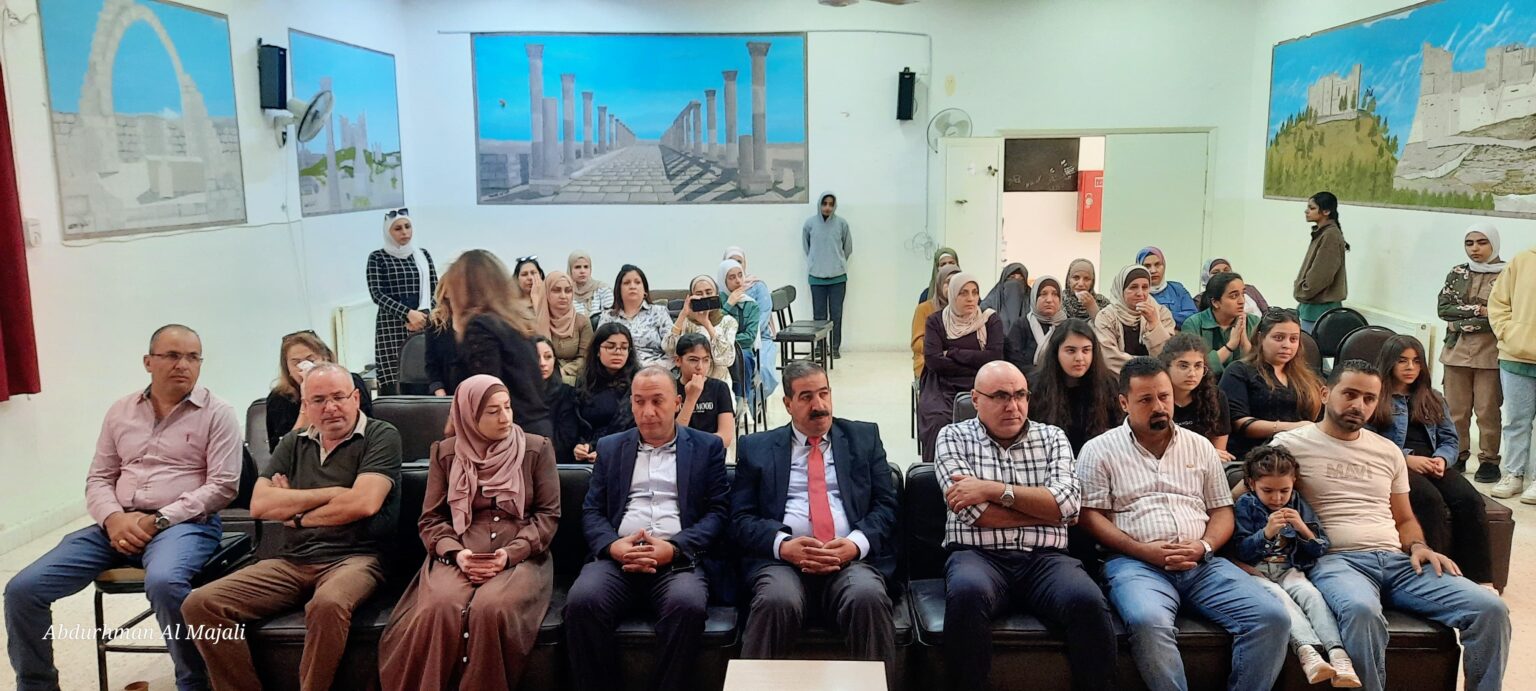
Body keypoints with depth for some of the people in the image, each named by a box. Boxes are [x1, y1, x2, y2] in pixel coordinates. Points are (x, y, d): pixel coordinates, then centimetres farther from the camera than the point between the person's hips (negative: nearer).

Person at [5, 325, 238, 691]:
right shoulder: (121, 411, 14)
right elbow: (98, 479, 14)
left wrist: (158, 519, -15)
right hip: (117, 526, 5)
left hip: (185, 523, -5)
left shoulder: (217, 413, -1)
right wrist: (113, 519, -8)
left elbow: (222, 485, -8)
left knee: (164, 583, -38)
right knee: (22, 589, -8)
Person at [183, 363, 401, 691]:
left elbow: (364, 503, -13)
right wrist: (330, 493, -4)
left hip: (353, 557, -5)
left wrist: (296, 511, 1)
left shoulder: (381, 436, 1)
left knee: (328, 604, -39)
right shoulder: (293, 444, 17)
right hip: (290, 561, 6)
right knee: (200, 605, -13)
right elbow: (260, 505, 4)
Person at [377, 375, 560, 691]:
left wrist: (510, 553, -11)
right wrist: (455, 552, -9)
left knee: (490, 610, -35)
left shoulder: (537, 448, 7)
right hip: (458, 558, 1)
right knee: (438, 610, -33)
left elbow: (548, 514, 4)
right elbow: (432, 518, 11)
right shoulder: (446, 452, 12)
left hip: (520, 558, -1)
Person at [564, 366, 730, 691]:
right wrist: (613, 546, -9)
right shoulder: (610, 447, 20)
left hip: (680, 558, -2)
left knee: (686, 604, -34)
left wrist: (673, 547, -13)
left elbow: (719, 512, 4)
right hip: (617, 556, 2)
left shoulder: (707, 447, 13)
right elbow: (592, 511, 13)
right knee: (582, 600, -29)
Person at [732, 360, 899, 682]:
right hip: (782, 559, 0)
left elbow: (886, 505, 10)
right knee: (776, 601, -34)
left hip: (852, 559, 1)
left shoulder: (864, 437, 17)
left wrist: (856, 542, -10)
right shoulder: (756, 447, 15)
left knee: (869, 598, -33)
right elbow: (741, 518, 7)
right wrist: (783, 544, -12)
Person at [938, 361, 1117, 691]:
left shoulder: (1052, 437, 14)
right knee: (967, 594, -36)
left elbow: (1067, 502, -3)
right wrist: (1047, 510, -1)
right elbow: (974, 513, -6)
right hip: (979, 555, -2)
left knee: (1088, 601, -29)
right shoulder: (954, 437, 7)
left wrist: (994, 489, -9)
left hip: (1044, 558, 2)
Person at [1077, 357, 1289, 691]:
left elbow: (1223, 511, 18)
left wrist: (1204, 547, -5)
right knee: (1148, 622, -36)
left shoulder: (1200, 446, 19)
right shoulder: (1099, 450, 6)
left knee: (1272, 617, -19)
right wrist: (1143, 550, -14)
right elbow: (1090, 516, 0)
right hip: (1135, 562, -4)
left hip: (1202, 563, 4)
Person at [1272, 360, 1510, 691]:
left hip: (1398, 561, 6)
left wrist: (1417, 547, 6)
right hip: (1335, 561, -6)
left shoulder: (1388, 451, 22)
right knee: (1362, 611, -41)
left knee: (1490, 608, -15)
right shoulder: (1291, 444, 3)